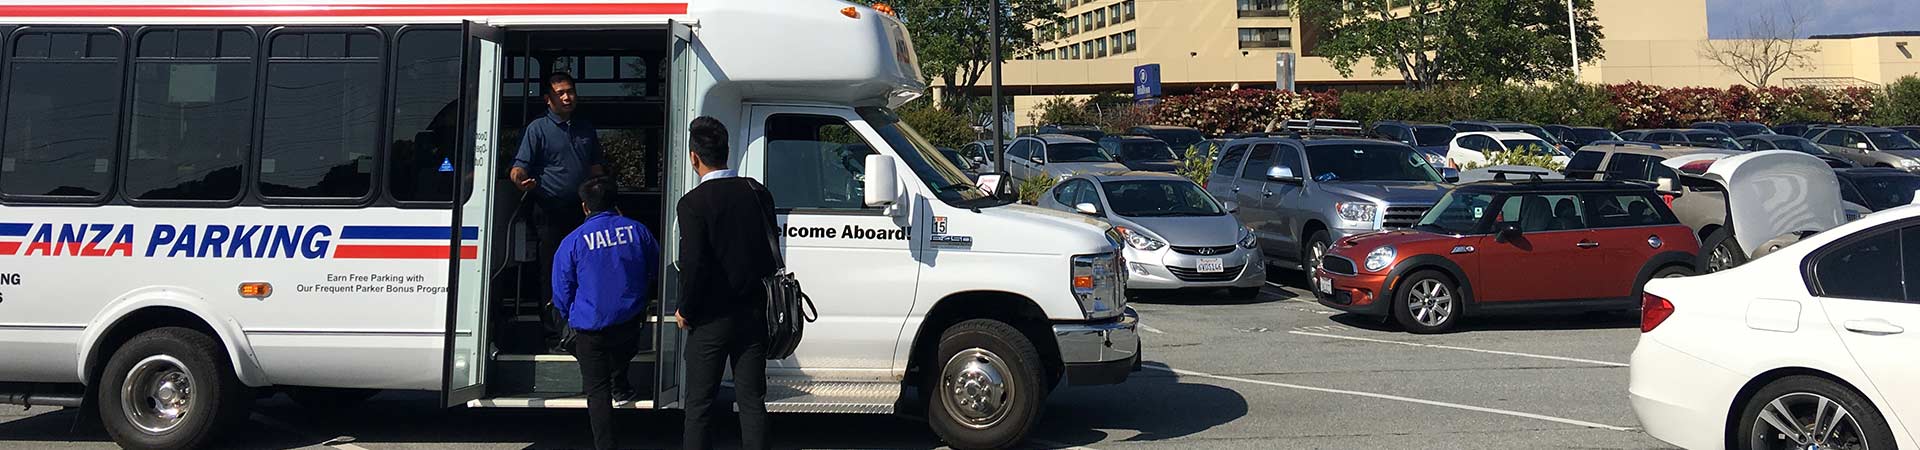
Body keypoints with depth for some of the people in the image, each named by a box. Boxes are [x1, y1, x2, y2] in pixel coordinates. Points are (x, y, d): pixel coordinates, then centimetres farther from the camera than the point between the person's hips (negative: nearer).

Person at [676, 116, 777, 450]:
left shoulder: (693, 203, -14)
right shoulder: (758, 192, 2)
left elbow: (693, 265, -19)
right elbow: (771, 252, 8)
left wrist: (686, 311, -5)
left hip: (711, 319, -4)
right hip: (753, 314, 4)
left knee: (699, 404, 7)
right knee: (751, 400, 11)